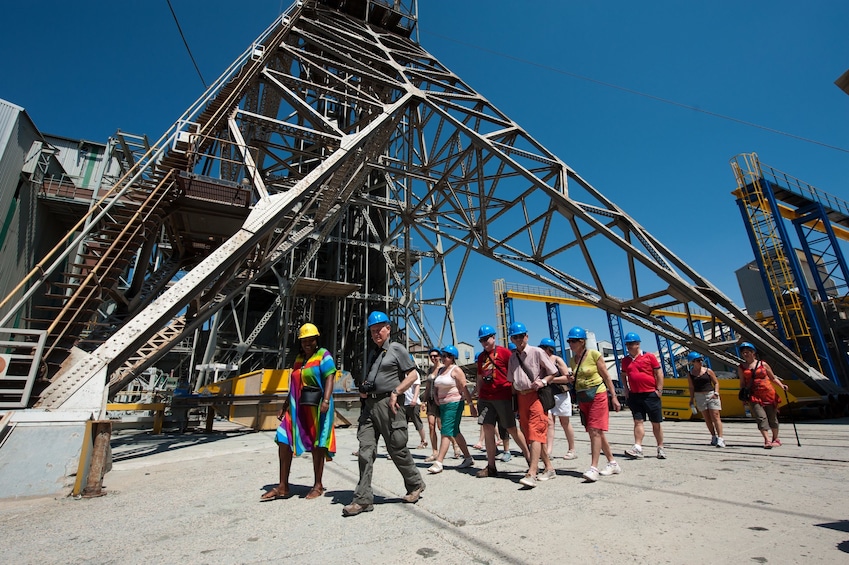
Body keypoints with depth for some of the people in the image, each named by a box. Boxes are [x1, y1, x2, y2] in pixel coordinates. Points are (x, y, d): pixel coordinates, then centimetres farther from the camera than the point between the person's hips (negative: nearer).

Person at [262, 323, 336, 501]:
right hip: (297, 407, 7)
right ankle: (283, 487, 16)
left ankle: (318, 485, 18)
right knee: (284, 440, 4)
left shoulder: (323, 356, -6)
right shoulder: (299, 358, 16)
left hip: (317, 407, -7)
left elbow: (329, 378, -17)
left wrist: (326, 400, -31)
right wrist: (285, 406, 20)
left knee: (317, 444, 3)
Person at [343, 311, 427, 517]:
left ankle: (415, 485, 26)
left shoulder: (397, 349, -1)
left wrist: (395, 393, -15)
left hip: (387, 404, -6)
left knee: (397, 449, 4)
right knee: (365, 450, 0)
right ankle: (363, 499, 6)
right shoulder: (372, 353, 20)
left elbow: (413, 374, -7)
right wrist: (363, 390, 8)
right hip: (369, 404, 6)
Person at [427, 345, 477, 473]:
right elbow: (437, 386, 23)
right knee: (455, 432, 13)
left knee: (446, 432, -11)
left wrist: (471, 405, -15)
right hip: (443, 405, 8)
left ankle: (438, 463, -11)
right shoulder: (441, 370, 13)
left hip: (454, 404, -8)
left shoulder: (456, 370, -8)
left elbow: (464, 389, -12)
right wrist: (436, 397, 6)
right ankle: (468, 458, 24)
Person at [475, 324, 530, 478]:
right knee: (487, 429, 3)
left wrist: (514, 393, -7)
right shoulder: (481, 357, 13)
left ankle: (529, 458, 22)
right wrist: (478, 397, 16)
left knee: (511, 428, 3)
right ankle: (491, 467, 13)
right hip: (485, 398, 6)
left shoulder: (504, 352, -4)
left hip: (503, 397, -5)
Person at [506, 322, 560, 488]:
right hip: (521, 397, 7)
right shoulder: (512, 358, 12)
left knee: (535, 433, -14)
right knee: (529, 435, 11)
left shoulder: (537, 352, -4)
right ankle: (549, 468, 26)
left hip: (536, 395, -7)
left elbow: (554, 373, 0)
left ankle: (531, 474, -17)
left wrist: (543, 381, -18)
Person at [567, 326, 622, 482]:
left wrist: (614, 397, -6)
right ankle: (613, 463, 26)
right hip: (582, 399, 7)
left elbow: (606, 376, -6)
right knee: (596, 432, 12)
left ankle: (593, 468, -11)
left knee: (595, 431, -12)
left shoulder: (594, 355, -9)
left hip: (597, 395, -7)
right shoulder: (572, 360, 8)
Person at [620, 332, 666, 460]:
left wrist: (659, 389, -7)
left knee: (656, 423, 7)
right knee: (638, 422, -2)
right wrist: (626, 390, 10)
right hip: (634, 395, 3)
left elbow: (659, 373, -2)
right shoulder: (625, 360, 9)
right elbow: (623, 376, 20)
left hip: (651, 394, -3)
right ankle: (637, 448, -6)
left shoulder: (649, 356, -3)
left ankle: (661, 448, 21)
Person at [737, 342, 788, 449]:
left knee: (772, 417, 9)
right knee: (761, 417, -13)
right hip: (754, 396, 0)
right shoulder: (741, 368, 8)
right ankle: (767, 440, -17)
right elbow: (742, 383, 11)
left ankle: (775, 439, 28)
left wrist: (781, 385, -6)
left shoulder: (763, 364, 6)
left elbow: (773, 378, 11)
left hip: (768, 393, 1)